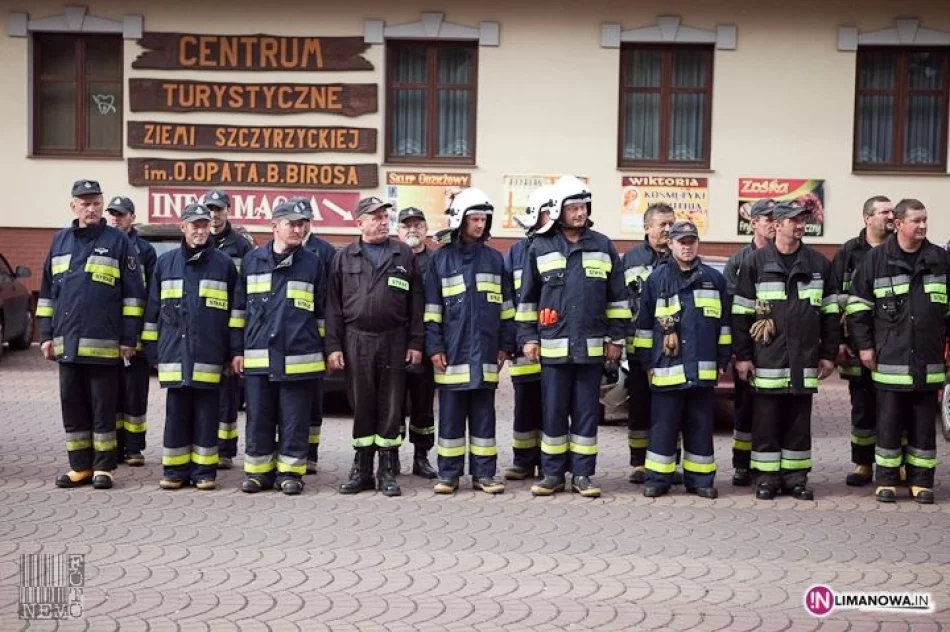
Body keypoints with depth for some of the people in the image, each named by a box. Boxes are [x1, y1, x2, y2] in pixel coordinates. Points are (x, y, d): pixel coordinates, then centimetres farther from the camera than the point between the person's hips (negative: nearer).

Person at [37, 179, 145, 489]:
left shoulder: (117, 241, -1)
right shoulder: (60, 241, 12)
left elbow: (133, 293, -3)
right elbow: (47, 292, 16)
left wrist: (129, 339, -8)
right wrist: (46, 335, 10)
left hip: (104, 345, -4)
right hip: (67, 343, 5)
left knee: (103, 409, 2)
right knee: (72, 408, 9)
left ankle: (103, 467, 10)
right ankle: (80, 466, 18)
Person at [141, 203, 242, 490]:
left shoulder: (223, 263, 5)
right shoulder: (166, 262, 11)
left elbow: (236, 309, 4)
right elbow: (153, 309, 13)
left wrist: (236, 349, -1)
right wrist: (152, 348, 9)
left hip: (209, 353, -2)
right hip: (175, 351, 2)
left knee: (206, 414, 3)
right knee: (176, 413, 5)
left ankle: (204, 470, 10)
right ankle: (175, 470, 13)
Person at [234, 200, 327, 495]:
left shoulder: (312, 263, 4)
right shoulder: (252, 260, 9)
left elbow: (322, 311, 9)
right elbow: (240, 308, 14)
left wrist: (323, 352, 6)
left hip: (299, 359, -2)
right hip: (258, 357, 2)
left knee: (294, 421, 3)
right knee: (258, 420, 7)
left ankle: (290, 472, 14)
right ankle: (258, 471, 19)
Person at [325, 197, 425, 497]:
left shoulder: (404, 255, 7)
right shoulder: (344, 258, 8)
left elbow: (415, 303, 5)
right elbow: (333, 306, 5)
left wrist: (415, 343, -1)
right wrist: (333, 346, -2)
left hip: (394, 340, 0)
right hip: (356, 340, 0)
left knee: (391, 407, 2)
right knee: (361, 406, 5)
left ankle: (387, 471, 11)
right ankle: (362, 469, 15)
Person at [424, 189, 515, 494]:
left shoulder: (494, 259, 10)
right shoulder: (441, 259, 4)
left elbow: (506, 305, 12)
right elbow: (431, 308, 2)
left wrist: (505, 344, 7)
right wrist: (434, 347, -5)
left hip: (485, 352, 2)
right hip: (453, 352, -2)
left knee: (483, 414, 6)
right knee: (451, 414, 3)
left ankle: (484, 473, 11)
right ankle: (449, 474, 10)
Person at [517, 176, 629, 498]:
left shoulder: (603, 247, 6)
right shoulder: (540, 248, 5)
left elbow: (617, 298, 8)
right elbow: (527, 297, 8)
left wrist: (616, 338, 4)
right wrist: (528, 337, 3)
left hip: (592, 346, 0)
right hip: (553, 345, 0)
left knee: (587, 412, 5)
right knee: (553, 412, 5)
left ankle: (582, 474, 13)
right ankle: (553, 474, 14)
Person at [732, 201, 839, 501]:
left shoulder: (818, 263, 8)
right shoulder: (757, 262, 0)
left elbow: (829, 312, 10)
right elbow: (741, 313, -1)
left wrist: (828, 354, 7)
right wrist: (742, 356, -5)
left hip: (804, 361, 2)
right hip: (767, 360, -2)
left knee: (799, 421, 8)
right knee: (766, 420, 3)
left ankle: (796, 476, 16)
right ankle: (767, 477, 12)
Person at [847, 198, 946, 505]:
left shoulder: (940, 259, 6)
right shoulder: (876, 259, -2)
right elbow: (858, 305, 1)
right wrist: (864, 345, -2)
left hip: (929, 363, 2)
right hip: (890, 361, -2)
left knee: (924, 425, 9)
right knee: (889, 424, 5)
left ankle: (921, 481, 17)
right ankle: (886, 480, 14)